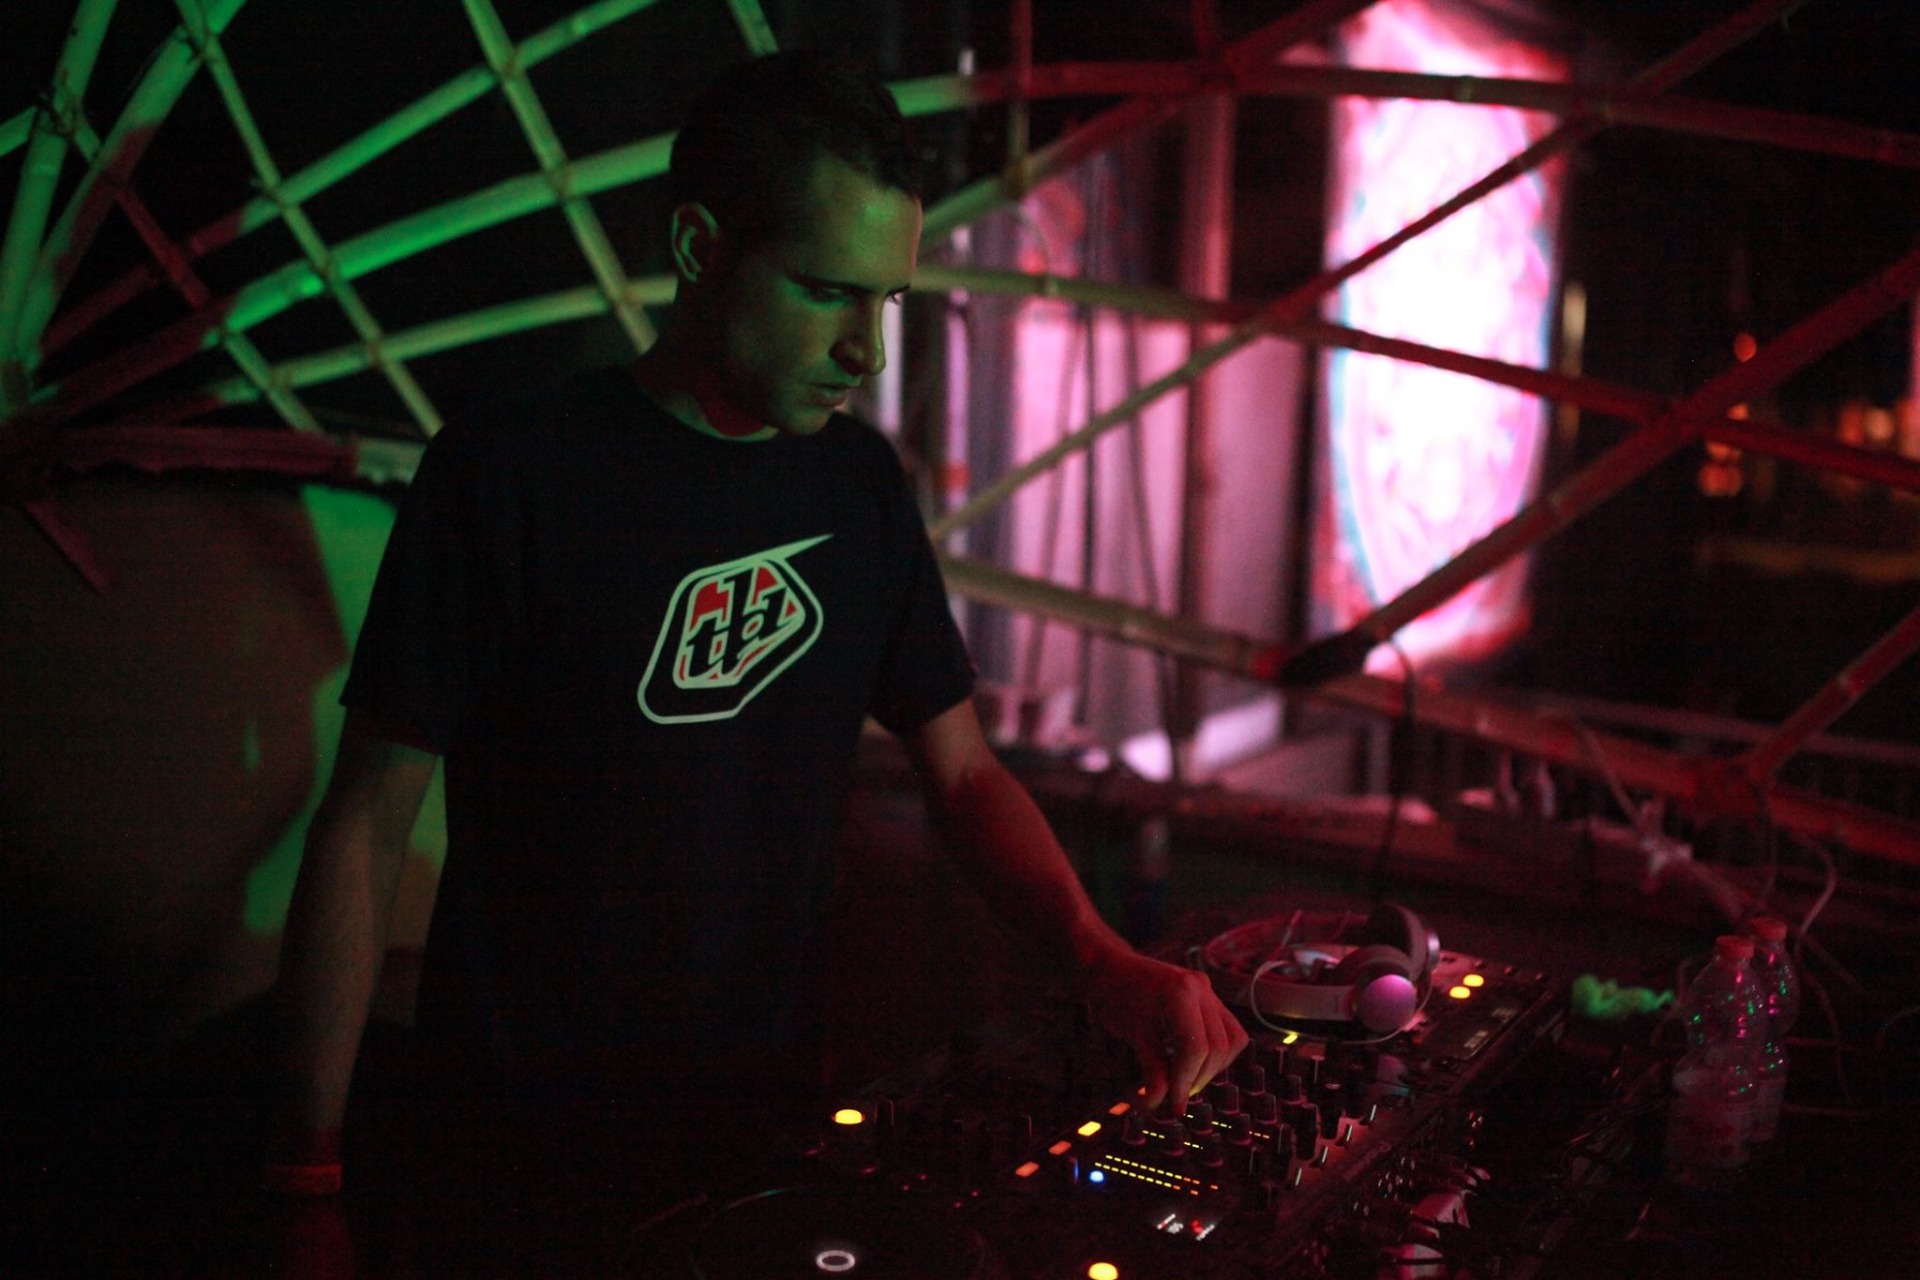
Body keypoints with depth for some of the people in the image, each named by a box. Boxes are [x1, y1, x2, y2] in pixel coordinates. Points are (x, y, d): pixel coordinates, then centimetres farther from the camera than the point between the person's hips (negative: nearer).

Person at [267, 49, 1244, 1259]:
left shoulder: (861, 482, -1)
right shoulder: (510, 476, -16)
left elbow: (966, 772, 2)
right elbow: (368, 823, -12)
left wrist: (1104, 961, -15)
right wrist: (311, 1163, -15)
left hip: (769, 1104, 5)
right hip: (523, 1139, -5)